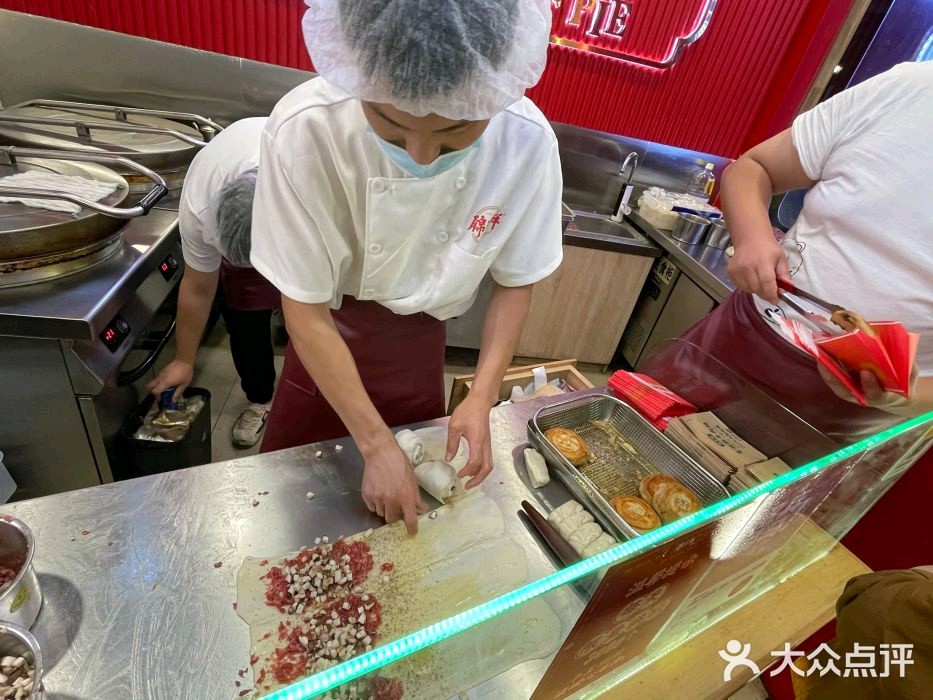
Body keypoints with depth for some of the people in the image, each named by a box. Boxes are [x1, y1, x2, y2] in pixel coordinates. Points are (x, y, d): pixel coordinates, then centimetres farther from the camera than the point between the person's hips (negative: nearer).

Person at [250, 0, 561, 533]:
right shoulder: (307, 129, -31)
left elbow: (516, 282, -10)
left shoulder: (528, 141, -24)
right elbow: (305, 308, -23)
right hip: (327, 339, -1)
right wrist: (377, 444, -23)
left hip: (421, 345, 2)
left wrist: (483, 397, -20)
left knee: (415, 483, 24)